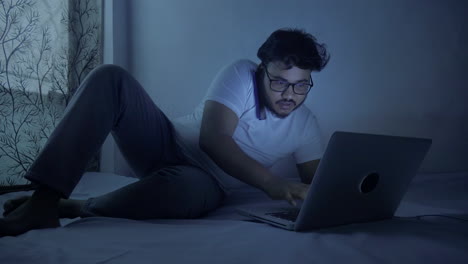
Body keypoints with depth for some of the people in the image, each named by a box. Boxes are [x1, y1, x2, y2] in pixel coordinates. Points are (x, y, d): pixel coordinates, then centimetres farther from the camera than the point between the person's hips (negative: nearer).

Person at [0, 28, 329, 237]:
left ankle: (70, 208, -19)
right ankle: (43, 200, -32)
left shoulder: (306, 125, 2)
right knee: (110, 77, -26)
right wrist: (272, 182, -32)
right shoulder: (241, 75, -8)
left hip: (205, 181, 0)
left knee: (183, 187, -44)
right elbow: (213, 139, -20)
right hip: (168, 144, 1)